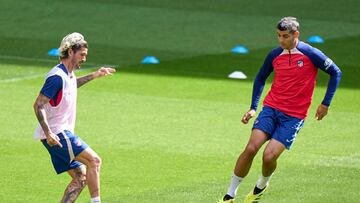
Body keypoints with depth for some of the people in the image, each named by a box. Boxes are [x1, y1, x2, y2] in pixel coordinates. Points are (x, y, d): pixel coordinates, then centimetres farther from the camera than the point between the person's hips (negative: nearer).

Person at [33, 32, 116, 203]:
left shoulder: (68, 74, 14)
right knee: (94, 161, -13)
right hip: (56, 134, -10)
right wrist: (48, 133, -30)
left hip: (62, 133, 10)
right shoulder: (57, 76, -17)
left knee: (81, 177, 5)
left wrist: (94, 76, 39)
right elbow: (38, 105, -21)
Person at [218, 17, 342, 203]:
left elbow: (335, 73, 2)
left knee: (269, 156, -15)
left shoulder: (310, 54, -9)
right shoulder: (274, 55, 4)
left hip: (294, 116, -3)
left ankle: (262, 186, 19)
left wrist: (325, 103, 0)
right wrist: (253, 108, 11)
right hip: (271, 108, 3)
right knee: (251, 148, -14)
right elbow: (260, 78, 20)